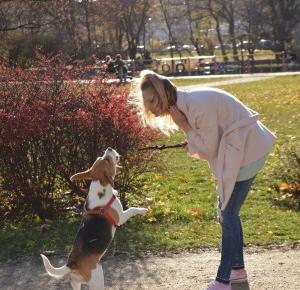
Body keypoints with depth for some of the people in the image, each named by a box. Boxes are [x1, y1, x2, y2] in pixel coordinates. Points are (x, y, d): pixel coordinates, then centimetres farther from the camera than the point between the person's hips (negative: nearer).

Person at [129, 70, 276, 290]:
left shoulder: (198, 106, -25)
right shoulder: (186, 103, 6)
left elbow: (209, 148, -18)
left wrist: (185, 127, -16)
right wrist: (193, 144, -3)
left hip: (246, 151, -10)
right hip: (240, 149, 10)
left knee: (228, 214, -7)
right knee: (228, 212, 15)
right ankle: (238, 268, 28)